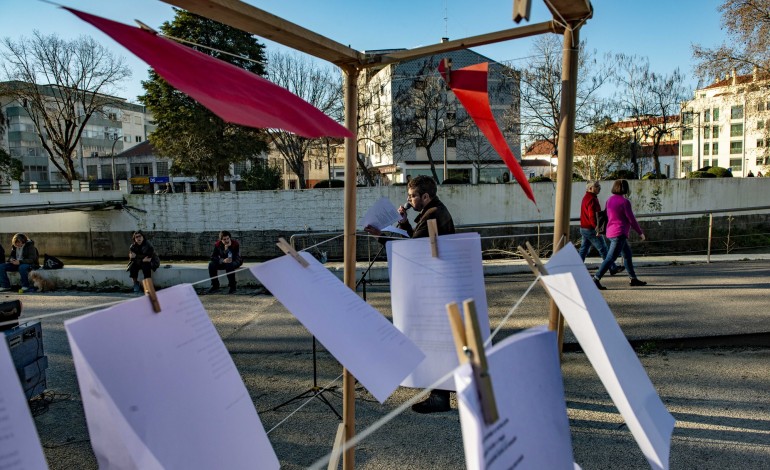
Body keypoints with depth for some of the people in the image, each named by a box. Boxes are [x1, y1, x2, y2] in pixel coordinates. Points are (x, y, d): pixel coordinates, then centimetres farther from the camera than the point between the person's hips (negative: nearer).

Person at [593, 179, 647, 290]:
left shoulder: (610, 200, 8)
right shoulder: (625, 202, -14)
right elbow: (631, 219, -11)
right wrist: (640, 233, 0)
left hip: (611, 231, 9)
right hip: (619, 233, -9)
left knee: (627, 254, 19)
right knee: (611, 258, -9)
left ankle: (633, 279, 28)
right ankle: (596, 279, -14)